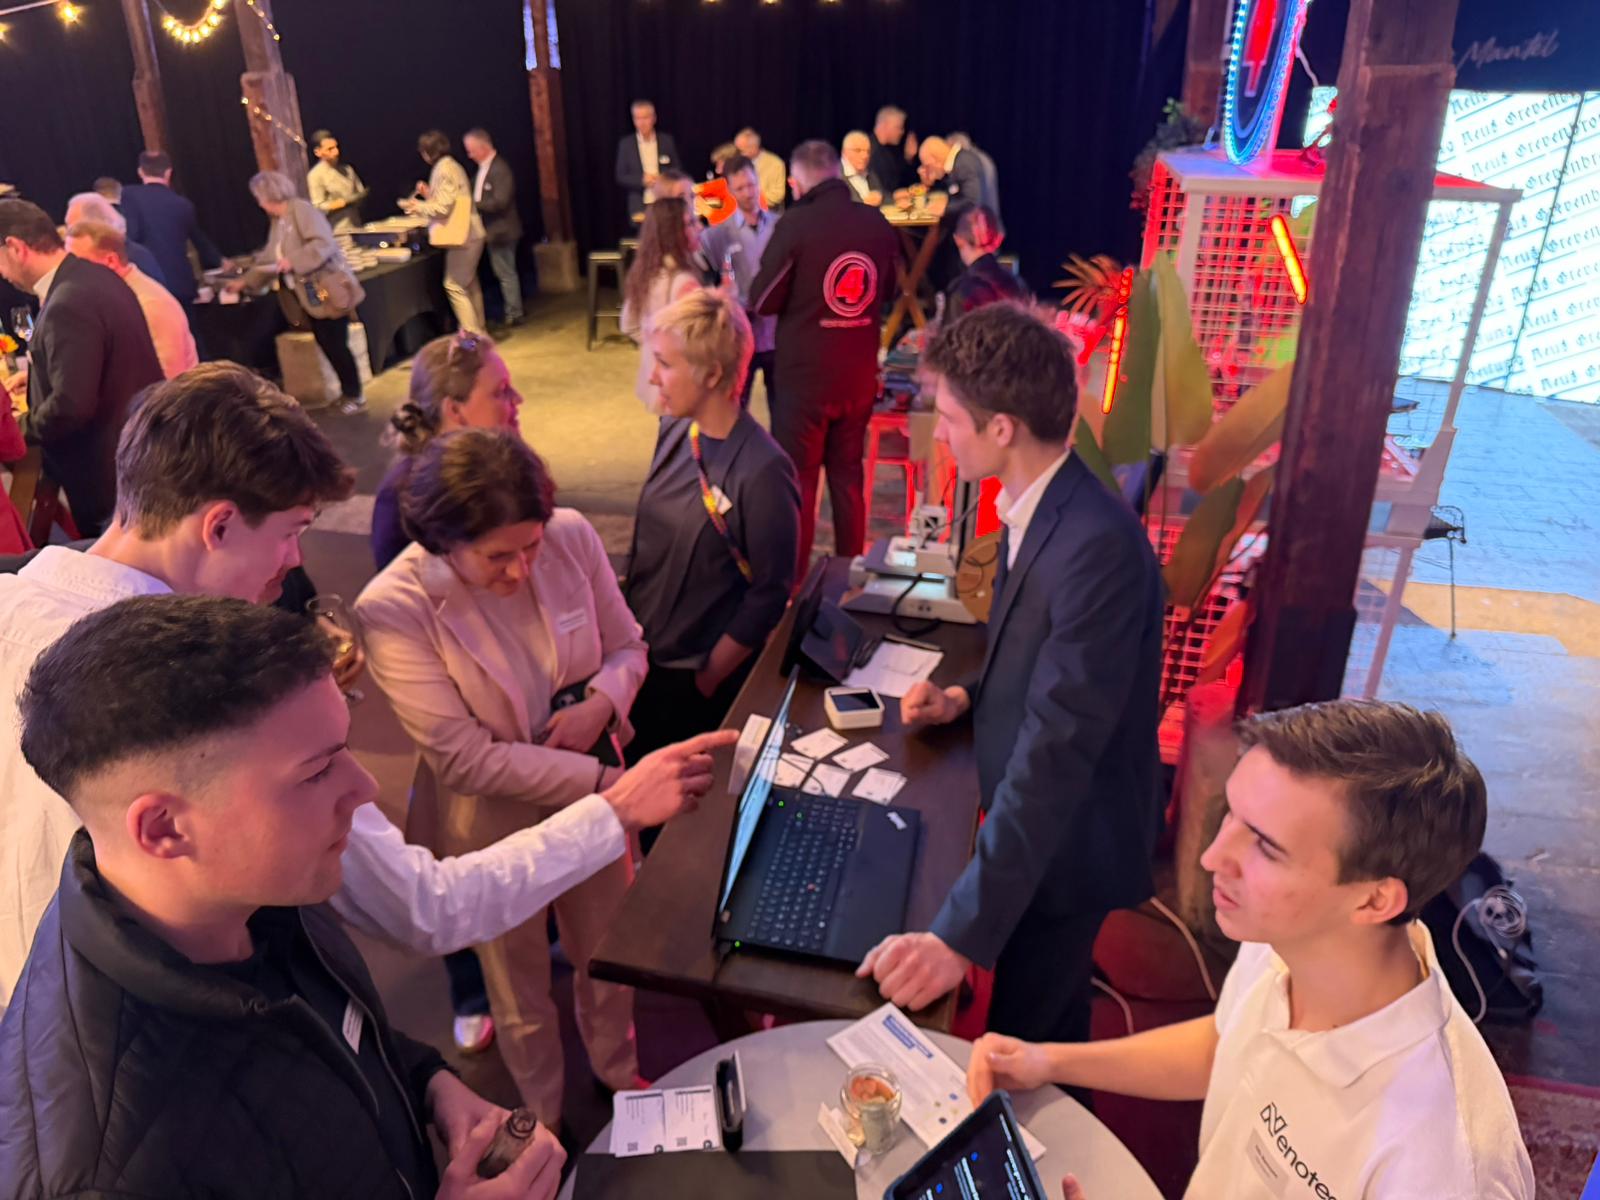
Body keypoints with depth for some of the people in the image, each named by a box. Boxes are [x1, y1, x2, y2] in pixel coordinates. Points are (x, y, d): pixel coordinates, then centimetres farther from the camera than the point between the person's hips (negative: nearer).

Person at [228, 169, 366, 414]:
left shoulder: (302, 210, -14)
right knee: (325, 344, 9)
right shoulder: (277, 221, 14)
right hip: (310, 293, 9)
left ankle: (354, 396, 6)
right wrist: (243, 281, 20)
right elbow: (268, 258, 20)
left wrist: (293, 261, -27)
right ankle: (347, 390, 19)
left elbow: (324, 244, -26)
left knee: (336, 344, -5)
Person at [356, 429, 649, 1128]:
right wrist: (604, 781, -28)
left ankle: (619, 1073, 57)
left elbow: (626, 646, -1)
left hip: (594, 789, 3)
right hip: (492, 821, -3)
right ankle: (543, 1118, 52)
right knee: (518, 977, 22)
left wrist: (603, 703, -23)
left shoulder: (573, 538, -16)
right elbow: (465, 757, -25)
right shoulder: (393, 610, -27)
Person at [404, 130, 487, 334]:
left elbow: (443, 207, -18)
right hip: (469, 233, 10)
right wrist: (430, 194, 15)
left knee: (455, 286, -8)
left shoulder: (443, 169, -14)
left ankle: (472, 333, -10)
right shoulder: (451, 165, 16)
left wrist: (417, 207, -5)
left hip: (462, 236, -10)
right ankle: (478, 331, 23)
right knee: (469, 284, 16)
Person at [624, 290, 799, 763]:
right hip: (643, 660, 6)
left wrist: (708, 677, -11)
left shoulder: (762, 472, -24)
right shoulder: (675, 431, -4)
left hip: (701, 680, -6)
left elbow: (771, 594, -18)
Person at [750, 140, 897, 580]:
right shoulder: (877, 223, -1)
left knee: (797, 480, 7)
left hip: (804, 374, -4)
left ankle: (792, 581, 14)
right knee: (848, 474, 17)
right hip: (860, 375, 4)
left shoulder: (796, 224, -16)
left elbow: (763, 300, -8)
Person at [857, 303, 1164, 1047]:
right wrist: (968, 699, 0)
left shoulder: (1096, 544, -32)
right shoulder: (1040, 510, -2)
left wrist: (962, 930, -38)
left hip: (1066, 841, -8)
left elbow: (1057, 753, -37)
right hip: (1032, 825, 9)